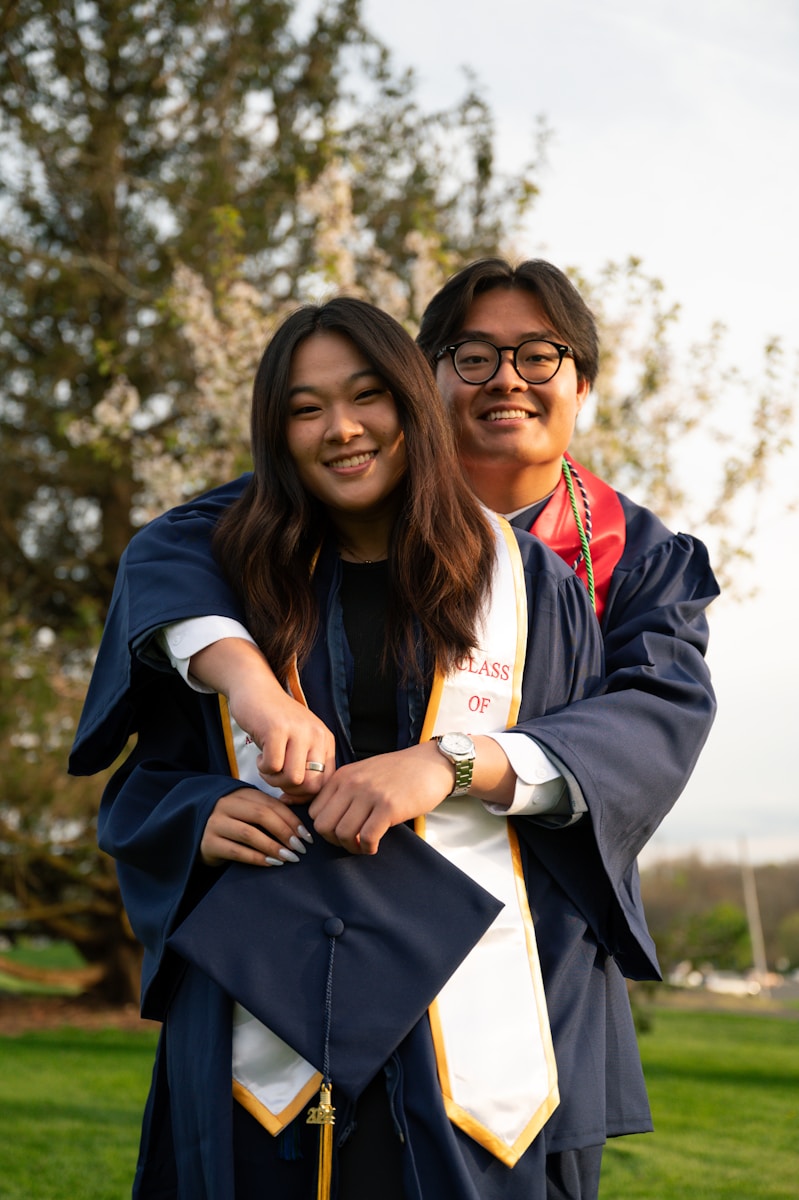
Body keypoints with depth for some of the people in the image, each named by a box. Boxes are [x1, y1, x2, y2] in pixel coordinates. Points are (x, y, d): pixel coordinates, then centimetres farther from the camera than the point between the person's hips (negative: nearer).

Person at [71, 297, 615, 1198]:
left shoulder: (527, 580, 8)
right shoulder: (242, 584, 10)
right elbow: (143, 786, 12)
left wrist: (455, 765, -15)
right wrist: (202, 818, -10)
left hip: (476, 1014, 0)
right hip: (271, 1013, 1)